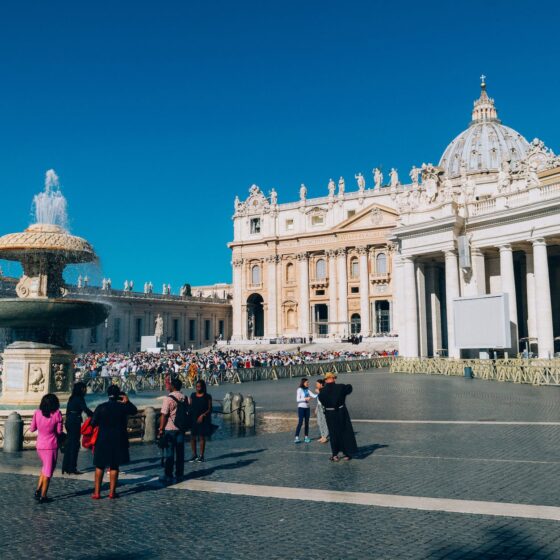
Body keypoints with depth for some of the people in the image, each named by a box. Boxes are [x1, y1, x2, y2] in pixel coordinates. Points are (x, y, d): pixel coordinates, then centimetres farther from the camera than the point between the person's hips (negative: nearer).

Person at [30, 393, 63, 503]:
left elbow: (32, 429, 3)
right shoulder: (57, 414, -13)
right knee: (48, 471, 6)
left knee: (45, 467, 25)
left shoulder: (37, 413, -4)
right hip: (51, 446, -4)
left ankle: (38, 490, 17)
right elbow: (59, 431, -9)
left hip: (40, 445, 4)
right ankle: (43, 496, 7)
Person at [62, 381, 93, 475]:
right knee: (75, 445, -3)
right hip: (75, 422, -8)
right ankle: (72, 468, 0)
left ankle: (66, 467, 18)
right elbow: (86, 409, -21)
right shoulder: (79, 398, -11)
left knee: (68, 444, 13)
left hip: (69, 422, 8)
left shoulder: (71, 398, 14)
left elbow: (67, 411, 17)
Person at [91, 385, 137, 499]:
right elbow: (134, 410, 13)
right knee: (114, 466, 9)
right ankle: (112, 492, 10)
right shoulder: (122, 407, -5)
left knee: (99, 466, 10)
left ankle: (97, 492, 10)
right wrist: (127, 402, 16)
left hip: (103, 440, 0)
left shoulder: (101, 407, -7)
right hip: (118, 441, 0)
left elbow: (93, 423, -6)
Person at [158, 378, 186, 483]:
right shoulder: (185, 398, 3)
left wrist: (161, 429, -7)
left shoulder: (168, 398, -13)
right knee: (180, 453, 11)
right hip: (181, 429, 5)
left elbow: (164, 415, -14)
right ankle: (179, 475, 15)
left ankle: (169, 476, 6)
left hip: (170, 429, -5)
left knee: (169, 454, 3)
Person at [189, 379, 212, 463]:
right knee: (192, 437, 4)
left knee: (202, 437, 2)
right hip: (193, 419, 3)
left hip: (203, 420, -3)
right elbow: (190, 406, 10)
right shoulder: (193, 395, 9)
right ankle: (194, 455, 17)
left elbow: (210, 409, -3)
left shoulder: (207, 397, -2)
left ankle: (201, 456, 10)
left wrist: (202, 415, -15)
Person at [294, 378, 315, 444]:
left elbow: (314, 395, 0)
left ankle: (306, 437, 12)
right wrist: (305, 399, -22)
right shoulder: (299, 389, -7)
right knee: (300, 422, -10)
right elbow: (298, 399, -11)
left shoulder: (307, 390, 8)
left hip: (307, 408, 6)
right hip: (301, 407, -6)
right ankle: (296, 438, -9)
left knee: (307, 423, 6)